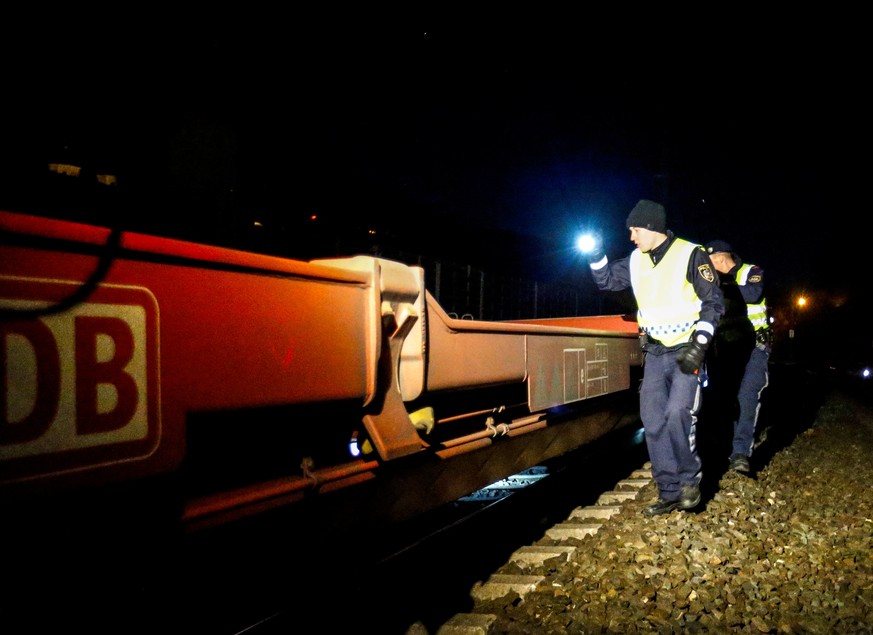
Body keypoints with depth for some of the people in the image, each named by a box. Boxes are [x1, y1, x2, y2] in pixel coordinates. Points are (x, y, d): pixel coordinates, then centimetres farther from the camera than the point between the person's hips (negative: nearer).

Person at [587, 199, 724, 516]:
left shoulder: (691, 254, -10)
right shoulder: (636, 261, 6)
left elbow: (714, 302, -9)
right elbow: (606, 280, 19)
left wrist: (699, 344, -17)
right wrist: (594, 254, 0)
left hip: (687, 352, -6)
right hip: (654, 353, 6)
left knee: (677, 413, -20)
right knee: (653, 422, 1)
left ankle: (690, 479, 2)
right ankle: (670, 492, 11)